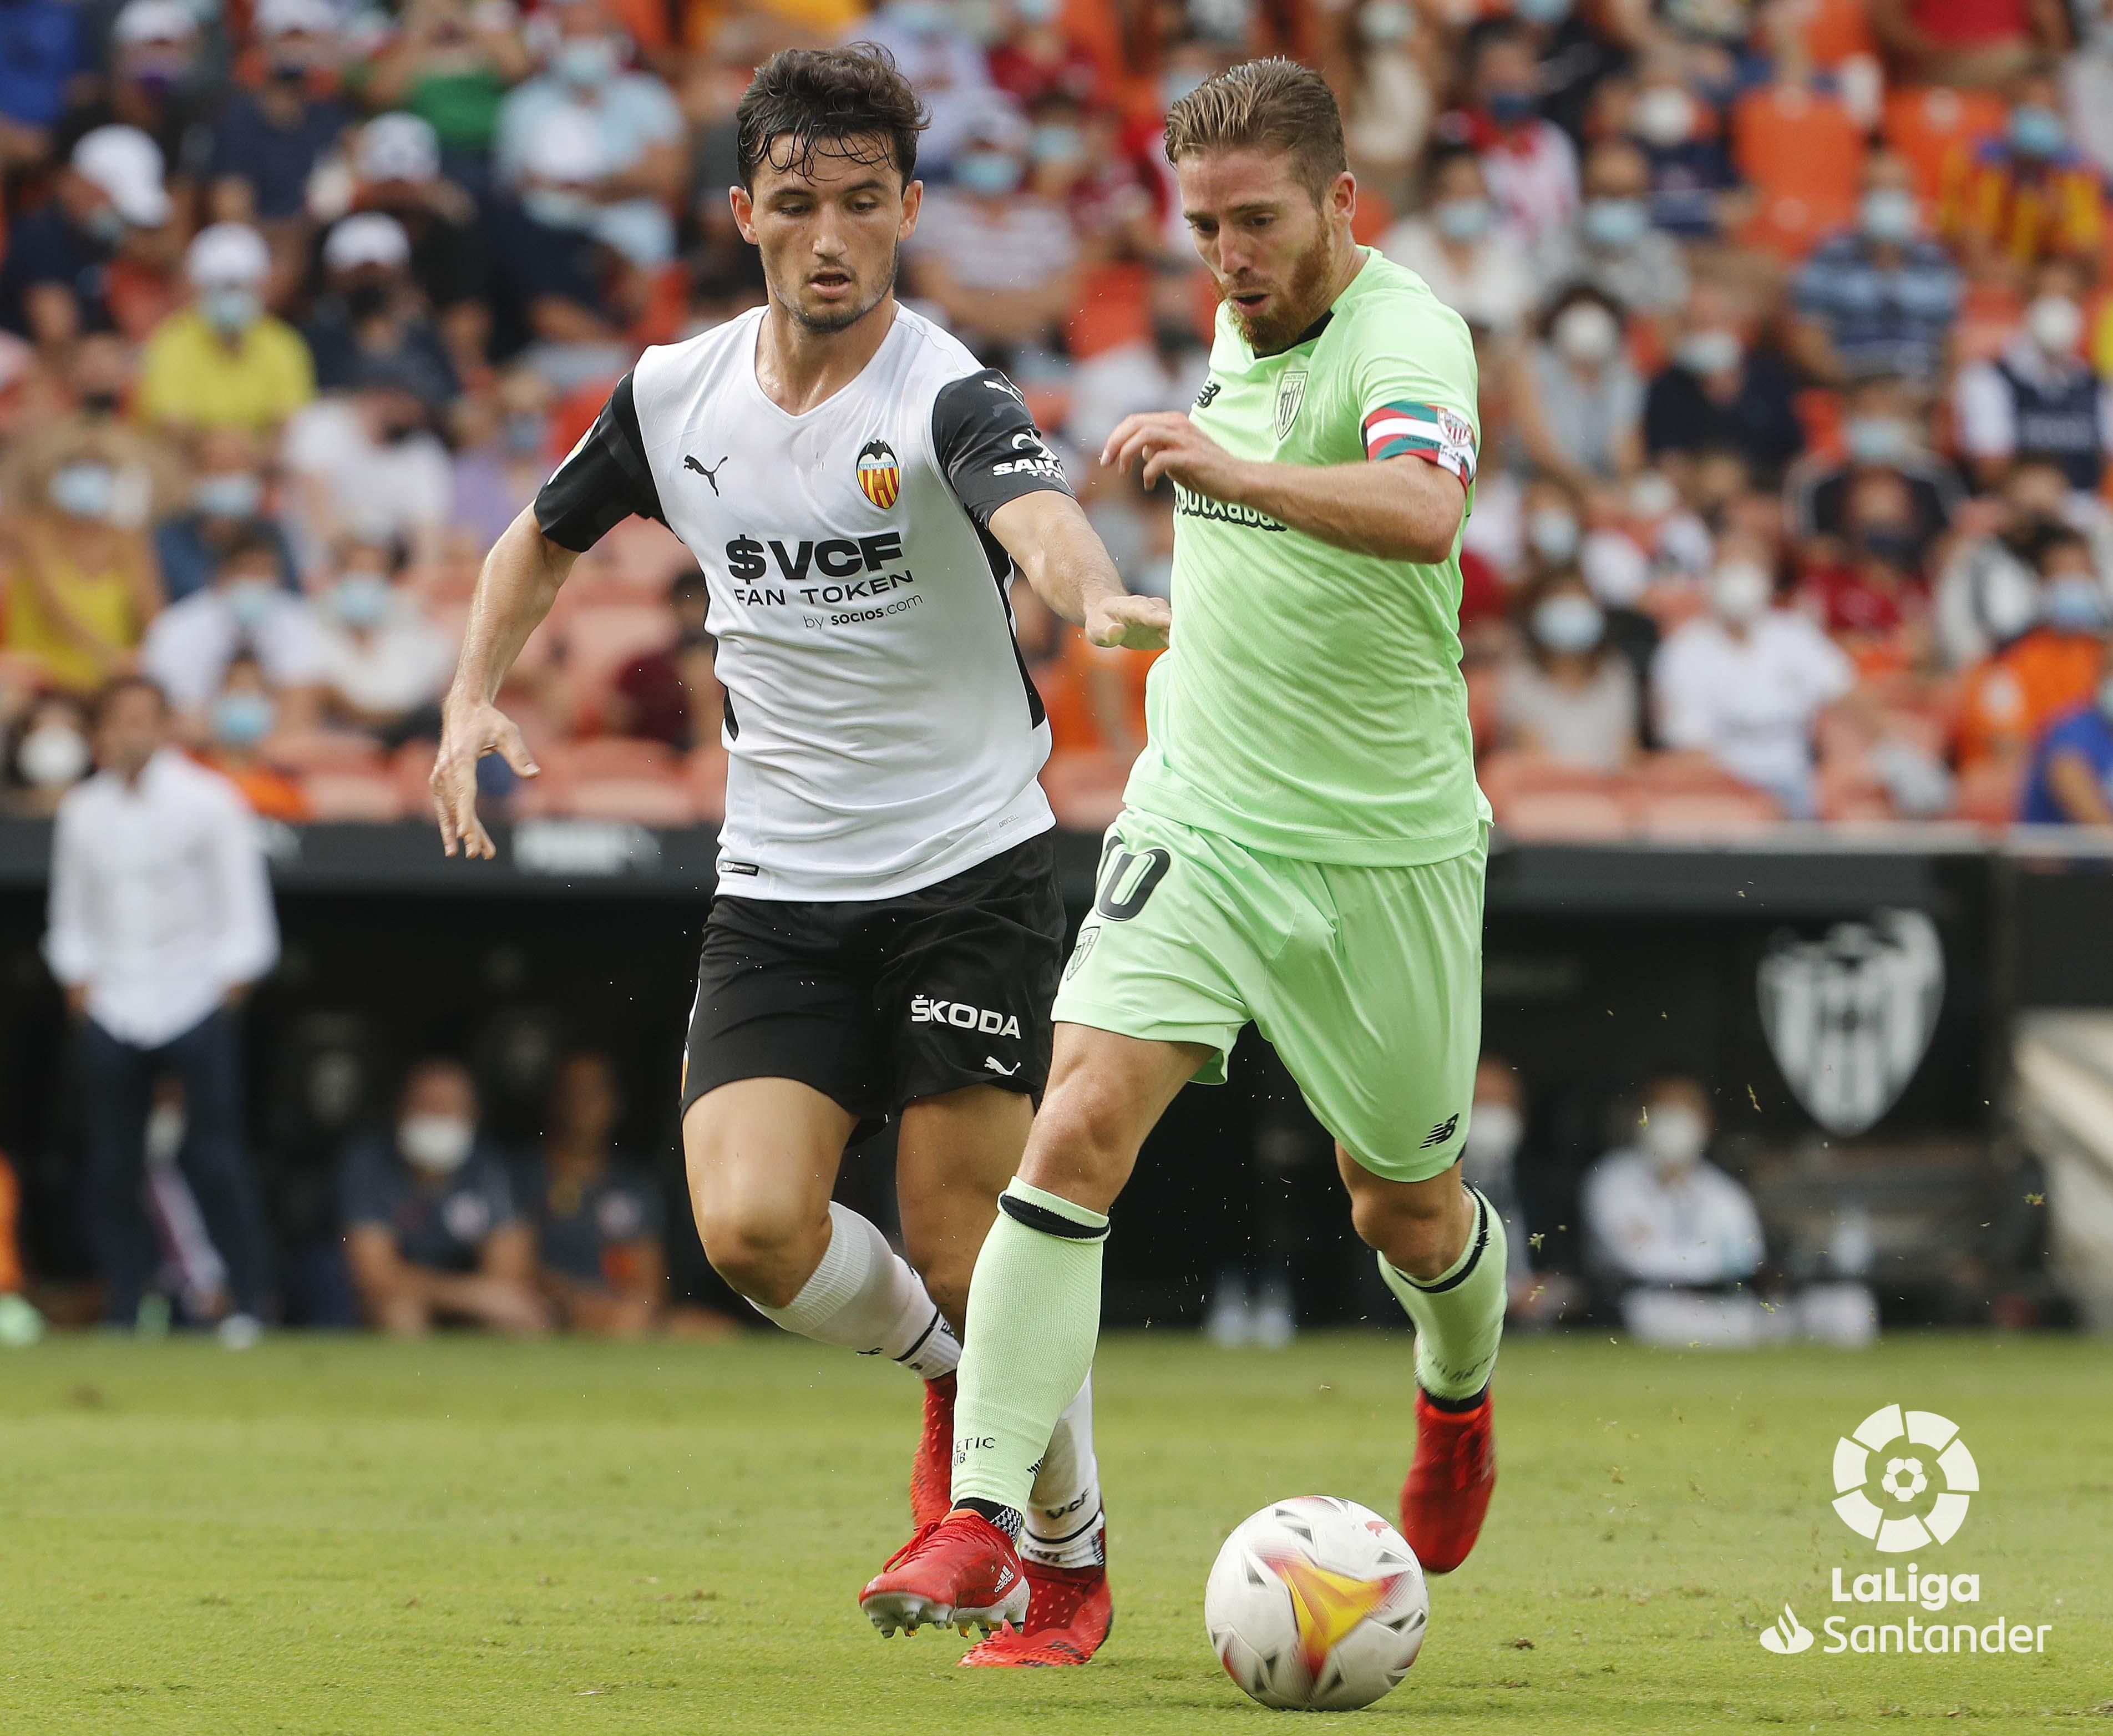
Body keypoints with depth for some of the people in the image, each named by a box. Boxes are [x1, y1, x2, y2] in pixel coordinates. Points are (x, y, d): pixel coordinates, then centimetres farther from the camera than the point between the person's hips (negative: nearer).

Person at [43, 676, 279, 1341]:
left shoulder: (209, 802, -1)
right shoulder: (82, 810, 10)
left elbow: (243, 909, 2)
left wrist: (231, 981, -4)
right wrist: (77, 975, 8)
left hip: (195, 1004, -3)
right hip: (111, 1009, 3)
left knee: (214, 1157, -11)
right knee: (113, 1167, -2)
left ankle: (250, 1303, -6)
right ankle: (123, 1311, 4)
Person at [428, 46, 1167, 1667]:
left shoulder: (946, 399, -15)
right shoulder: (676, 393, 2)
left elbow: (1034, 512, -39)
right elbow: (545, 535, 22)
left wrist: (1102, 601, -61)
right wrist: (474, 697, 7)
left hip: (971, 866, -4)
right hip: (778, 888, 4)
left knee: (969, 1251, -6)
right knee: (752, 1224, -15)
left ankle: (1070, 1558, 19)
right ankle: (948, 1373, 17)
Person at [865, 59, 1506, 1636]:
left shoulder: (1404, 337, -18)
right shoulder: (1243, 324, 6)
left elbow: (1421, 510, -42)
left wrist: (1231, 470, -54)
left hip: (1386, 852, -4)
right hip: (1199, 823, 5)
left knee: (1405, 1208, 13)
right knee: (1079, 1132, -16)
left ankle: (1462, 1391, 49)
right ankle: (986, 1525, -18)